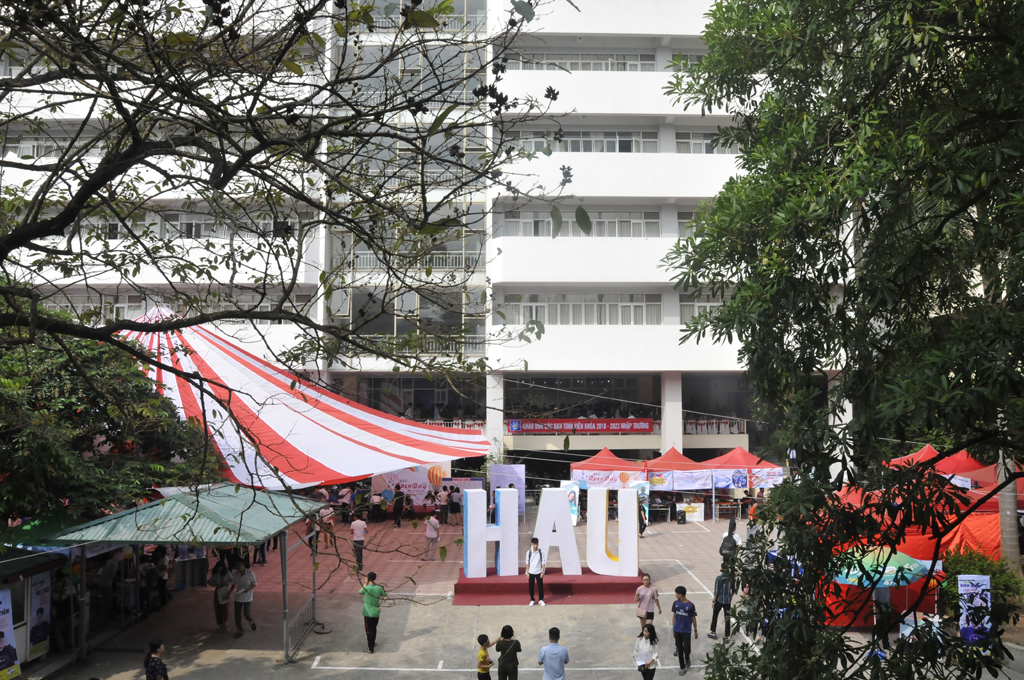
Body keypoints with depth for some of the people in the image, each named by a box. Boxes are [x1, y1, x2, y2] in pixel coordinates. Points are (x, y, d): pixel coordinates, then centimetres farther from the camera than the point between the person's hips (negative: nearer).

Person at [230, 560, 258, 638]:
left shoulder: (250, 573, -13)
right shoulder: (236, 574, -2)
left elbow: (254, 584, -6)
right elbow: (233, 584, 11)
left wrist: (248, 589, -23)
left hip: (247, 597, -4)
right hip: (238, 597, 4)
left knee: (247, 615, -5)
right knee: (237, 615, 4)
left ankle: (251, 622, 31)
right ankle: (239, 631, 19)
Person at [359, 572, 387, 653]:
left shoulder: (366, 588, -18)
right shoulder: (379, 588, -6)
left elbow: (360, 592, 3)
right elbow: (385, 596, 6)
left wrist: (365, 584, 4)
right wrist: (381, 604, 9)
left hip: (368, 613, -4)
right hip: (376, 613, 4)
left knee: (369, 631, 5)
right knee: (374, 629, 24)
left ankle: (370, 649, 10)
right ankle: (373, 643, 41)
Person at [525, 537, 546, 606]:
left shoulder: (541, 552, -5)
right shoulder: (528, 552, -3)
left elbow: (543, 562, -2)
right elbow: (527, 563, 3)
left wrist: (543, 572, -6)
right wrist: (527, 572, 1)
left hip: (539, 572, -1)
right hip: (531, 572, 1)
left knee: (540, 586, 2)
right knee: (531, 586, 5)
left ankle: (541, 600, 14)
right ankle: (532, 600, 16)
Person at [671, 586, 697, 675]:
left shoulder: (690, 605, -13)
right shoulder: (675, 603, -2)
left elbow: (693, 618, -4)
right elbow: (674, 616, 7)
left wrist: (695, 630, 2)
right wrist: (673, 628, 9)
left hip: (686, 631, -3)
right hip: (677, 630, 3)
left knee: (686, 649, -4)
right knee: (679, 649, 6)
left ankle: (687, 658, 31)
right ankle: (682, 667, 19)